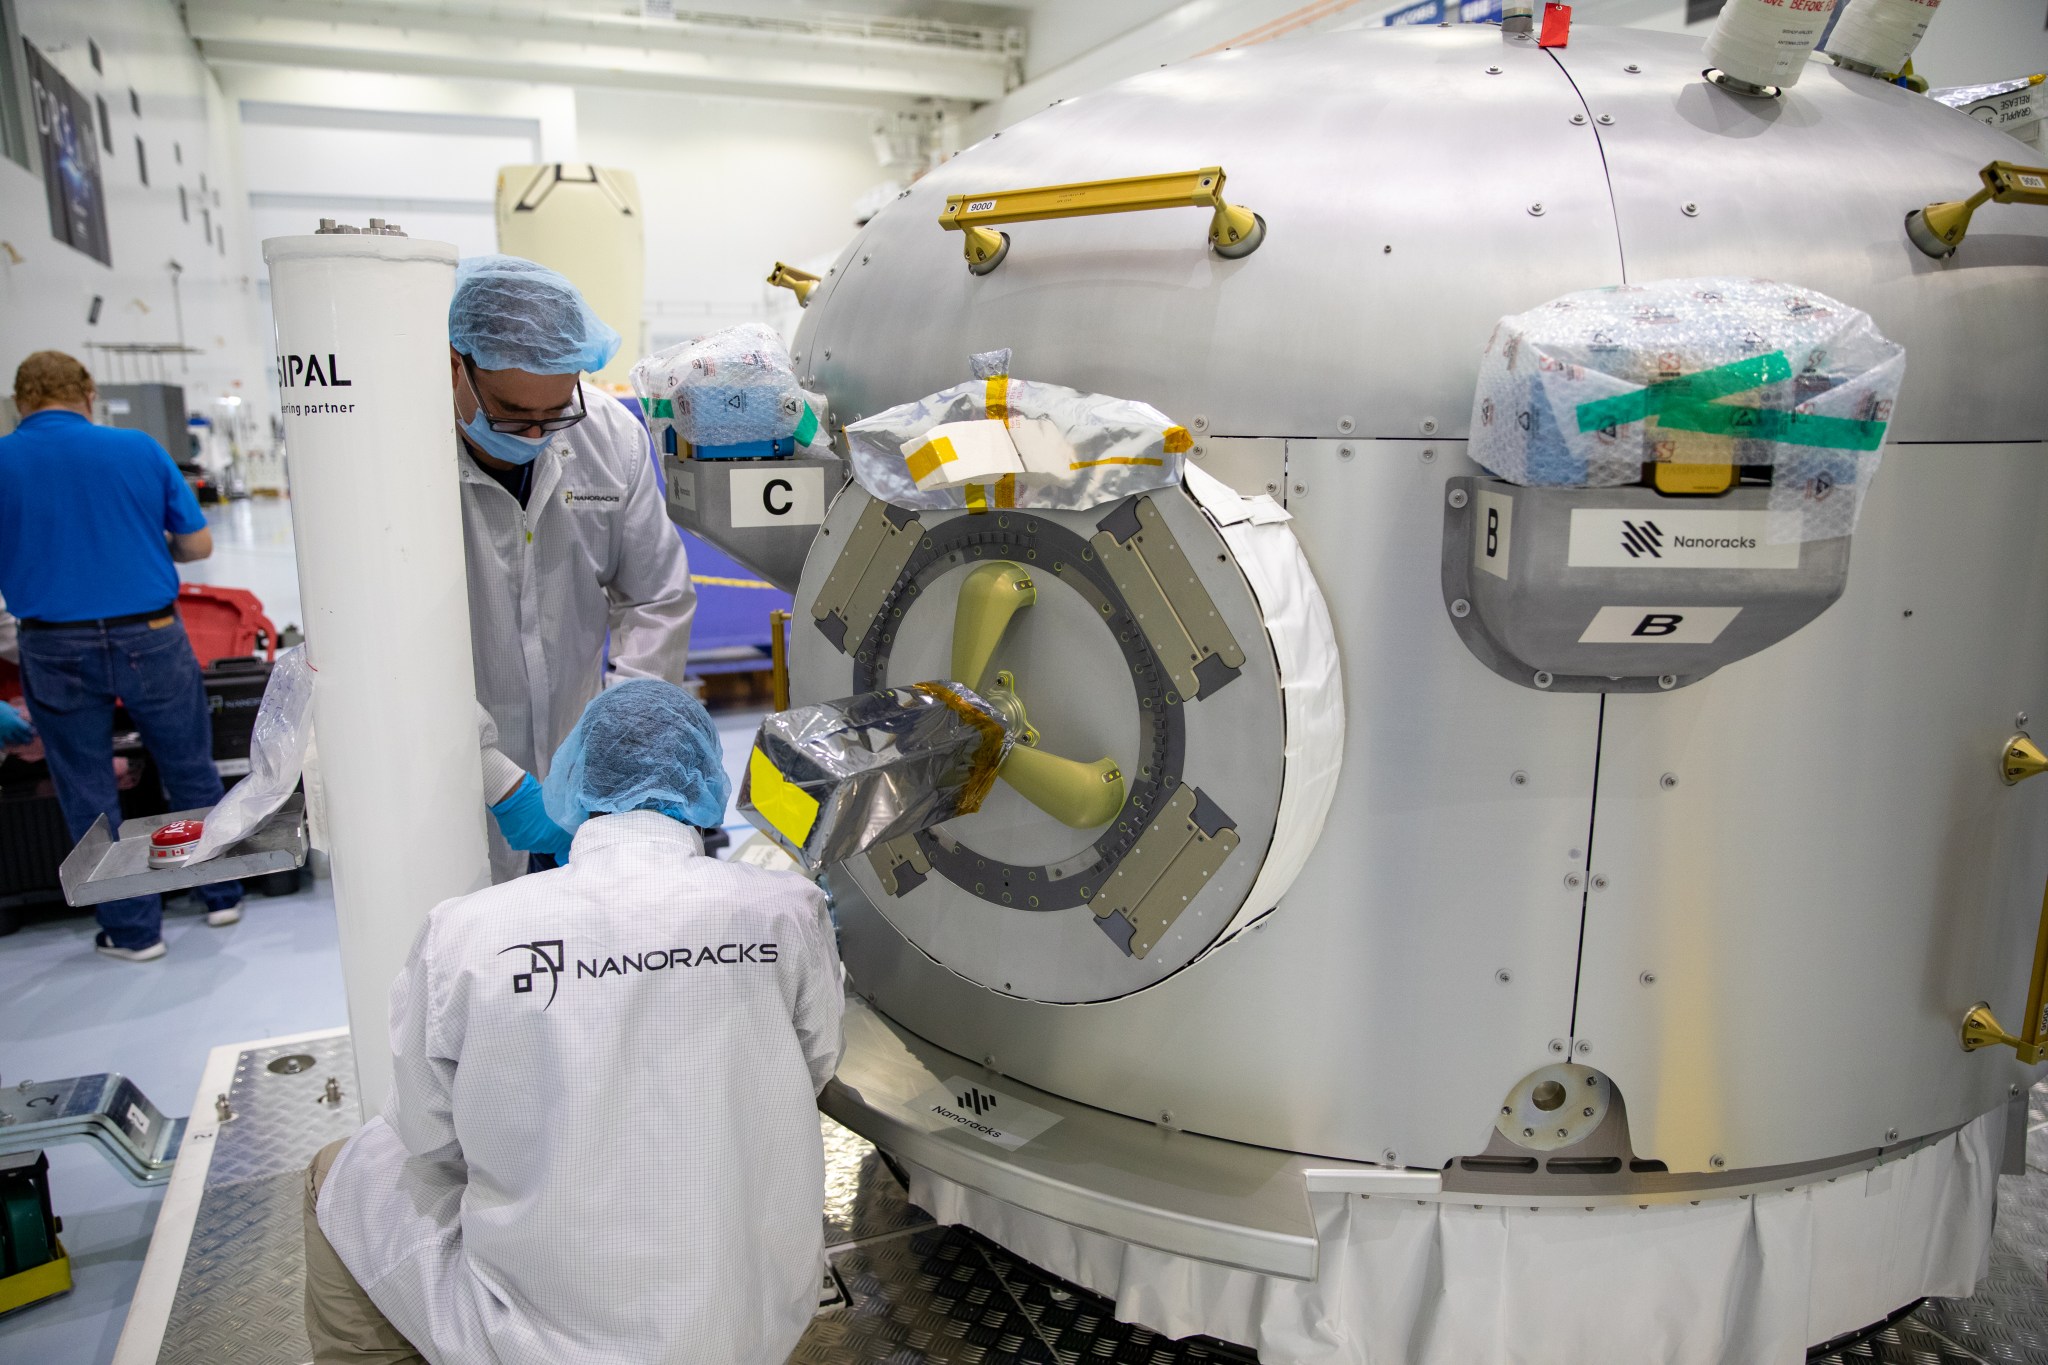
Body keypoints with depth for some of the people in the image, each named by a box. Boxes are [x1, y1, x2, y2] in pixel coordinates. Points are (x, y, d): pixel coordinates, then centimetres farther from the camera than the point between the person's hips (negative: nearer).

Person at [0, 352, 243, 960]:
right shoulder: (140, 449, -3)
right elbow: (197, 545, 1)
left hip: (55, 651, 0)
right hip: (150, 639, 0)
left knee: (89, 794, 12)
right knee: (192, 772, 16)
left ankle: (133, 929, 19)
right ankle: (223, 894, 27)